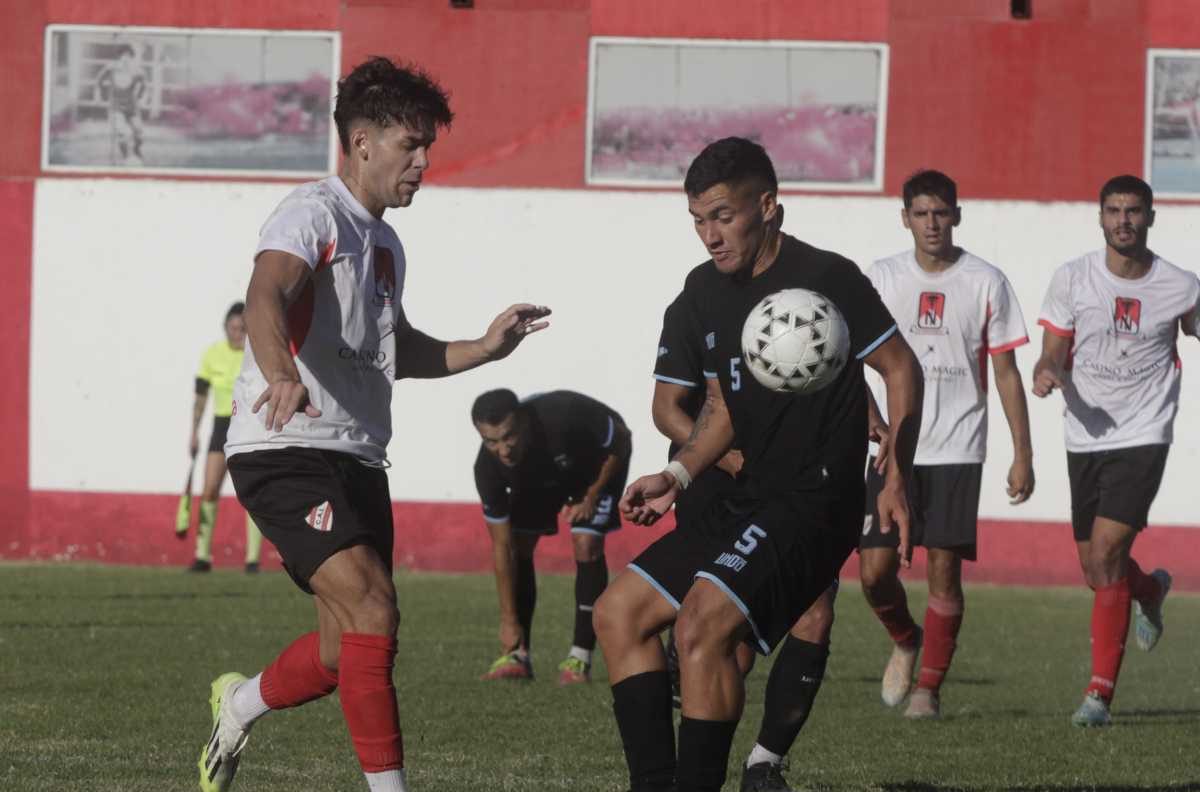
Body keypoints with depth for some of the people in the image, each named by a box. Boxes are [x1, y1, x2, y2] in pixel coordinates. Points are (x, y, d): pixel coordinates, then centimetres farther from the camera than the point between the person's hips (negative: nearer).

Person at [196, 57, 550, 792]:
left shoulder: (384, 243, 21)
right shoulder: (314, 214, -8)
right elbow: (266, 295, -28)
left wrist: (483, 348, 19)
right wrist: (280, 374, -48)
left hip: (356, 460, 9)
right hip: (286, 450, -9)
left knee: (351, 649, 10)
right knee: (372, 607, -23)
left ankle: (240, 705, 37)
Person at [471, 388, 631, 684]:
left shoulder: (564, 416, -44)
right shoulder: (488, 468, -31)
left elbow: (621, 441, -23)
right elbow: (502, 547, -23)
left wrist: (592, 496, -20)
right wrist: (508, 621, -21)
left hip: (598, 463, -3)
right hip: (539, 475, 3)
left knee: (586, 544, -18)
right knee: (518, 544, -10)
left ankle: (579, 659, -13)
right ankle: (516, 655, -2)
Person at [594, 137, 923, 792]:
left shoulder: (825, 278, -12)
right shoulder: (705, 290, 11)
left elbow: (901, 368, -6)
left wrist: (896, 480, -14)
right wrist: (677, 477, 6)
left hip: (814, 501, -9)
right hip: (747, 501, 9)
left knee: (703, 620, -27)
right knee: (618, 612, 5)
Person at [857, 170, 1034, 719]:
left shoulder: (986, 283, 1)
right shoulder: (881, 279, 4)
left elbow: (1006, 372, 4)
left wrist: (1023, 455, 1)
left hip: (958, 451, -1)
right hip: (892, 447, 1)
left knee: (944, 570, -5)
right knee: (875, 571, -4)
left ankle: (929, 686, 6)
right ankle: (905, 641, 26)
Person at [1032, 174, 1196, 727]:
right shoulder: (1071, 279, -2)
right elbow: (1053, 354, -1)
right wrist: (1046, 374, -23)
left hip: (1142, 438, -3)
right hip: (1085, 437, 3)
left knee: (1105, 557, -17)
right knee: (1097, 572, 12)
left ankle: (1100, 692, -11)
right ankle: (1151, 590, 50)